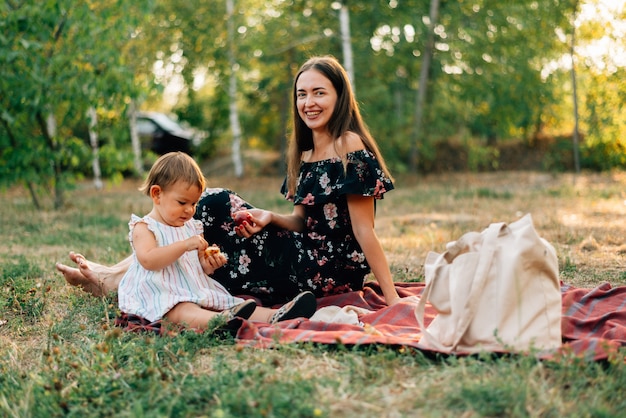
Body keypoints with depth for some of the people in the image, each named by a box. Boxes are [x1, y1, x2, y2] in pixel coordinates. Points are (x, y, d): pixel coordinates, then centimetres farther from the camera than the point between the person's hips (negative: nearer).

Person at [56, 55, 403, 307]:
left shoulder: (349, 147, -14)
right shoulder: (304, 152, 11)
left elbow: (364, 230, -16)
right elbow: (302, 221, 12)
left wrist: (392, 299, -17)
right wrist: (270, 218, -8)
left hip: (328, 273, -8)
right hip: (304, 260, 8)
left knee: (216, 207, -9)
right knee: (213, 204, 0)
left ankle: (116, 278, 2)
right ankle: (118, 274, 2)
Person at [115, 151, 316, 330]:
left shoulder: (191, 227, 19)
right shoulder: (143, 227, -3)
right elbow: (148, 261, -21)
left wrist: (208, 264, 2)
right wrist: (184, 245, -25)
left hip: (197, 291, 8)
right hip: (160, 295, -7)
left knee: (230, 304, -15)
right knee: (184, 312, -38)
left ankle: (273, 317, -35)